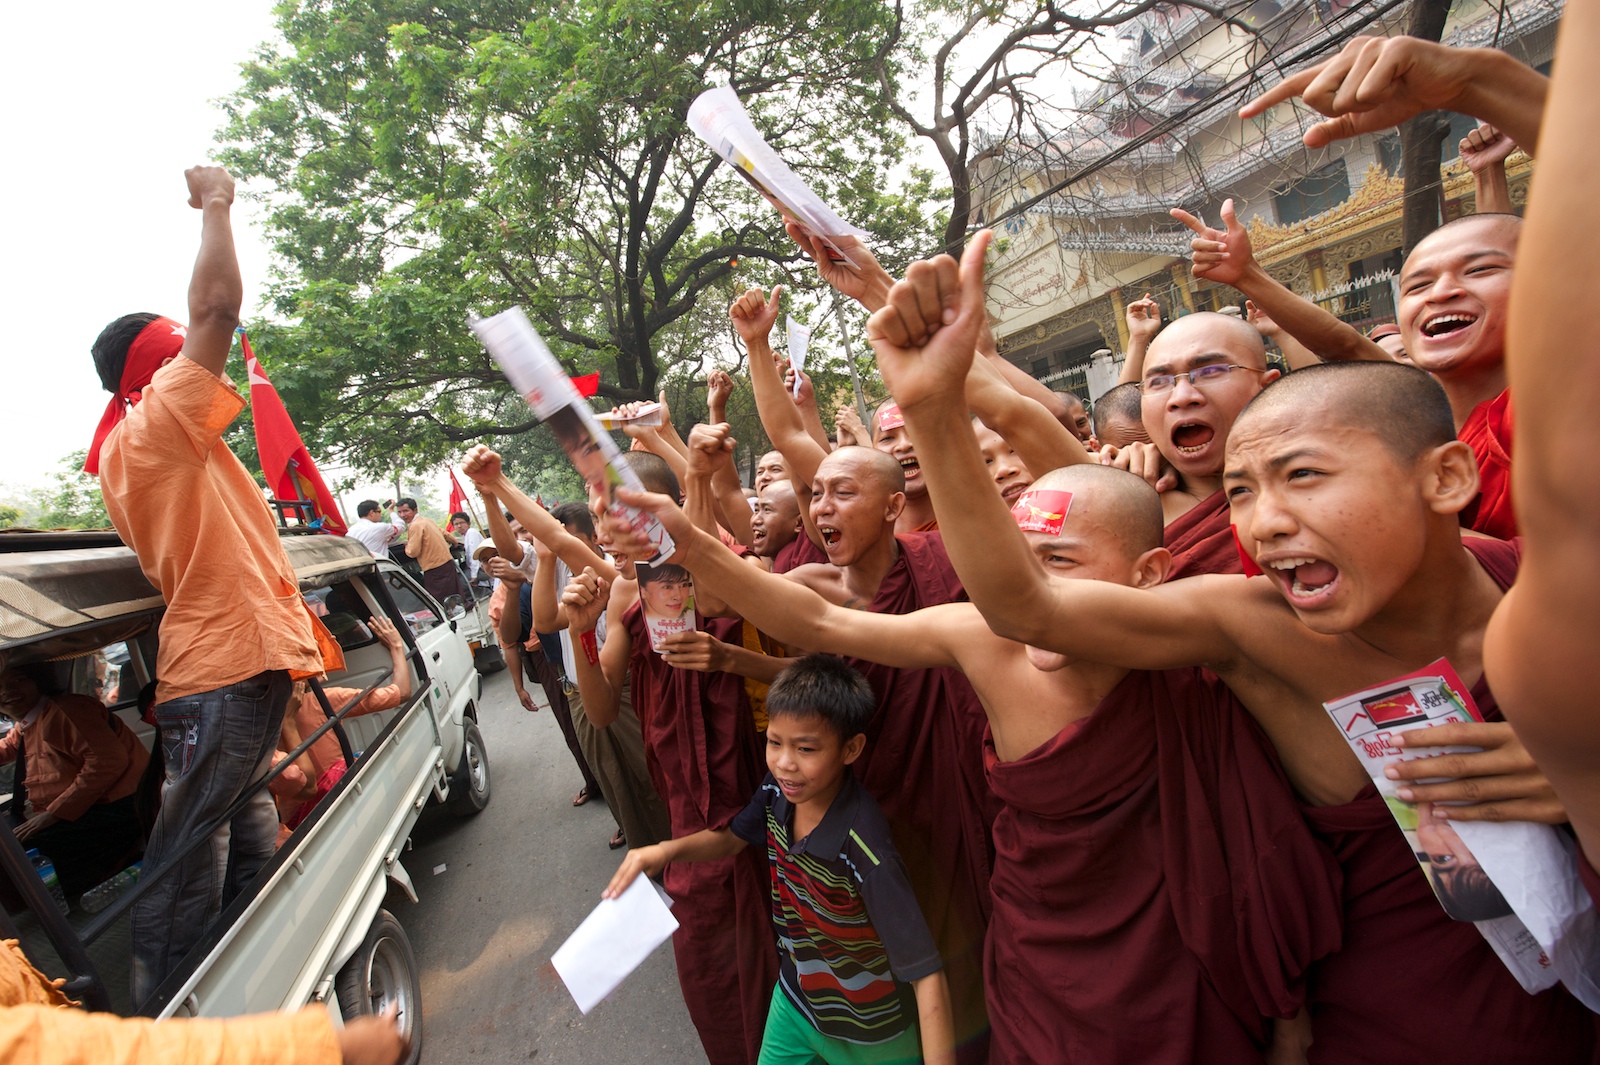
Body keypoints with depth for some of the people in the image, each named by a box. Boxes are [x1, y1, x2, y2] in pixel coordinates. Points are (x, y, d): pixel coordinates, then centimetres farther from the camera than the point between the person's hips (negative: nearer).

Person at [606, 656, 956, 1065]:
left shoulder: (863, 846, -35)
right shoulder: (777, 790, -18)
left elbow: (926, 975, -33)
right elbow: (731, 838, 1)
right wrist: (668, 850, -16)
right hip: (793, 1001, 5)